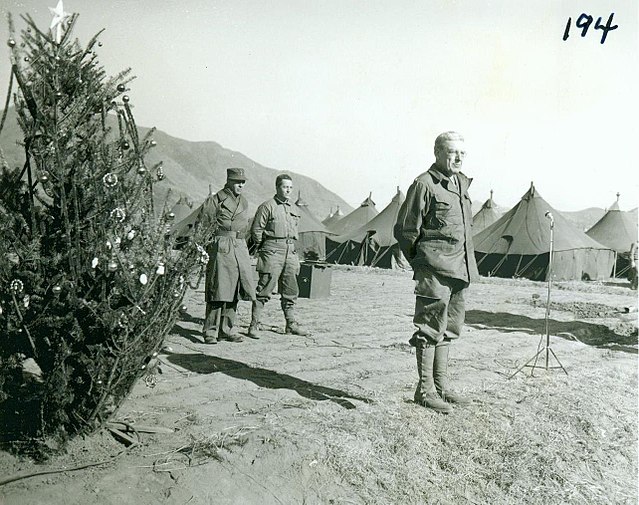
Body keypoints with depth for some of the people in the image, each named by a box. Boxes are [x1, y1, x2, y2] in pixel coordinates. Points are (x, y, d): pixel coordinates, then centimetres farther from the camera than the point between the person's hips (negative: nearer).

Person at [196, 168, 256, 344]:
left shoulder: (244, 202, 17)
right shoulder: (215, 200, -3)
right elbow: (201, 224, -3)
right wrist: (205, 245, -8)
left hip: (240, 248, 6)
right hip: (221, 248, -6)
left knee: (233, 291, 7)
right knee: (218, 291, -6)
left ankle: (228, 330, 16)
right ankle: (210, 331, 2)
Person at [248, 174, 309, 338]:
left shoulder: (294, 209, 16)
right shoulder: (267, 206, -4)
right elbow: (256, 230, -4)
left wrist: (292, 248, 17)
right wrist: (263, 249, 0)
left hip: (290, 252, 6)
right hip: (272, 252, -6)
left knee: (290, 291, 11)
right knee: (264, 289, -7)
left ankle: (291, 324, 21)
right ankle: (254, 325, -1)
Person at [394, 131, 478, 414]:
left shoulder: (462, 183, 16)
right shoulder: (424, 185, -9)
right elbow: (404, 230, -9)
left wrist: (466, 263, 19)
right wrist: (420, 263, -2)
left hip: (460, 270, 9)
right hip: (435, 270, -8)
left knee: (448, 328, 14)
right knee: (431, 329, -3)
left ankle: (441, 386, 25)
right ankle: (425, 390, 7)